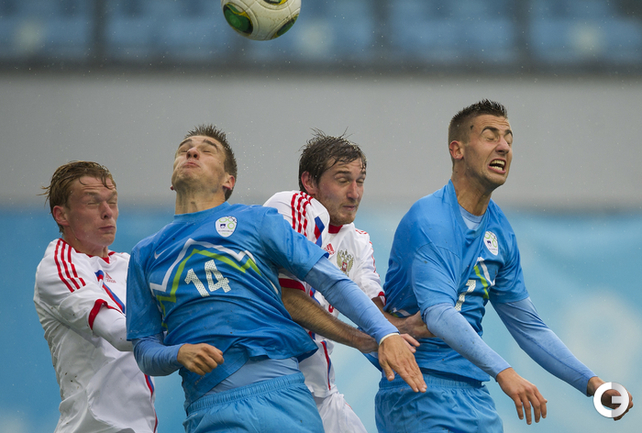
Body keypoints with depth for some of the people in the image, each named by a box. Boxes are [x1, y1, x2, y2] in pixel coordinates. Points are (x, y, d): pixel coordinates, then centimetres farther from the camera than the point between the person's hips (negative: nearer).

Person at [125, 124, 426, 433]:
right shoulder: (146, 254, 18)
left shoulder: (257, 220, 12)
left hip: (282, 396, -1)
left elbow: (332, 281, 5)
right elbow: (145, 351, 15)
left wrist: (386, 334, -9)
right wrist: (180, 355, -7)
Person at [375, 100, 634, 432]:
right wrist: (502, 371, -36)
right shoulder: (427, 221, -14)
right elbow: (438, 314, -26)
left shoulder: (500, 232, 11)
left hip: (475, 395, 8)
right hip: (419, 394, -8)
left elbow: (528, 326, 16)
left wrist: (590, 383, 7)